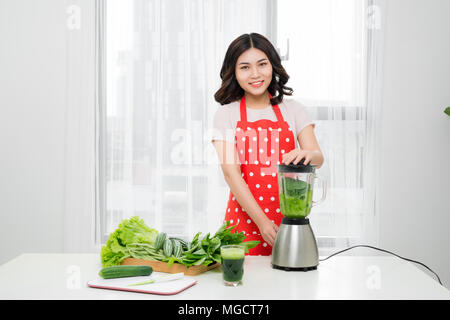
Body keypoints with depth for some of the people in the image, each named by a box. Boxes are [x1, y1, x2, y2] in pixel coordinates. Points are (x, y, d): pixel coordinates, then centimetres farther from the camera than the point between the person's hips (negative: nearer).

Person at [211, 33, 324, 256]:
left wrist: (307, 154, -25)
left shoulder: (292, 110, 8)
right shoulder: (226, 115, 2)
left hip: (287, 219, 2)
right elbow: (231, 172, -7)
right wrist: (261, 221, -16)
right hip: (244, 217, -1)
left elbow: (318, 159, 0)